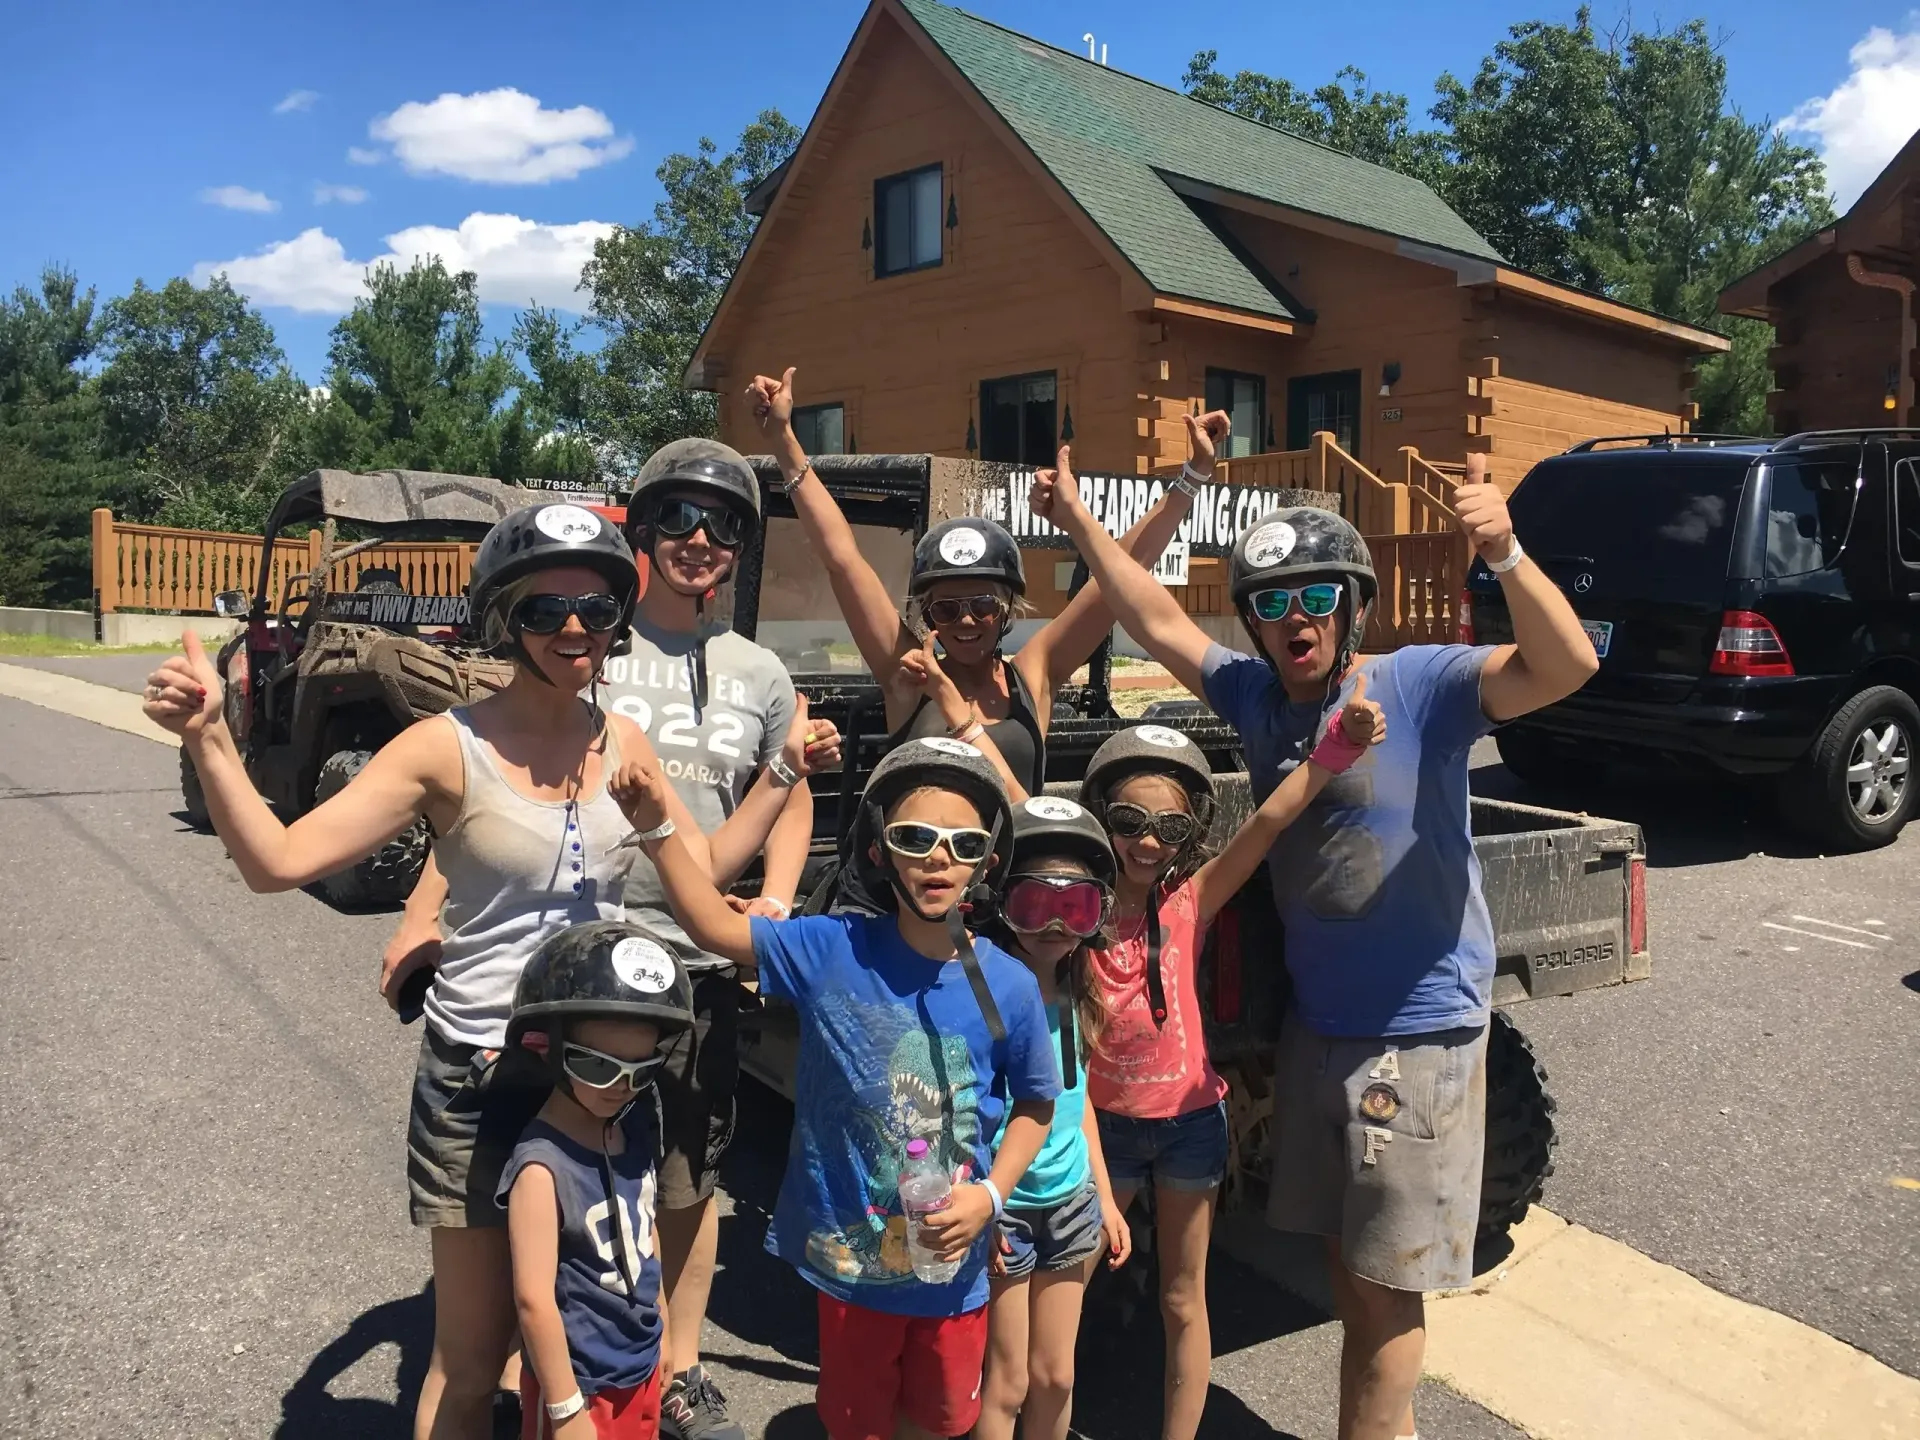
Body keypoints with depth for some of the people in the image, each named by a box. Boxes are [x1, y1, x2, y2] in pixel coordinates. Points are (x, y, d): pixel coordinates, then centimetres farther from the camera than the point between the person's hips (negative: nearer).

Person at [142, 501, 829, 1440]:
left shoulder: (623, 742, 1)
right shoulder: (450, 749, -14)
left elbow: (702, 870, 8)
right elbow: (277, 862, -19)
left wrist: (785, 770, 3)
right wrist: (210, 740, -32)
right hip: (480, 1080, -4)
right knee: (472, 1358, 10)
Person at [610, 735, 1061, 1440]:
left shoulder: (1009, 986, -14)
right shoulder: (834, 952, -14)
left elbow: (1035, 1104, 0)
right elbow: (717, 926, -13)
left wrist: (991, 1194, -13)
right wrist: (658, 828, -25)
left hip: (954, 1262, 1)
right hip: (851, 1252, -1)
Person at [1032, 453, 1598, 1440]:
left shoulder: (1422, 685, -15)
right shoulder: (1256, 697, 2)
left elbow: (1566, 666, -28)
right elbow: (1162, 627, 11)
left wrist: (1504, 553, -44)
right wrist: (1080, 524, 9)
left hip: (1420, 1036, -6)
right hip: (1314, 1026, 6)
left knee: (1382, 1284, 7)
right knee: (1347, 1270, 20)